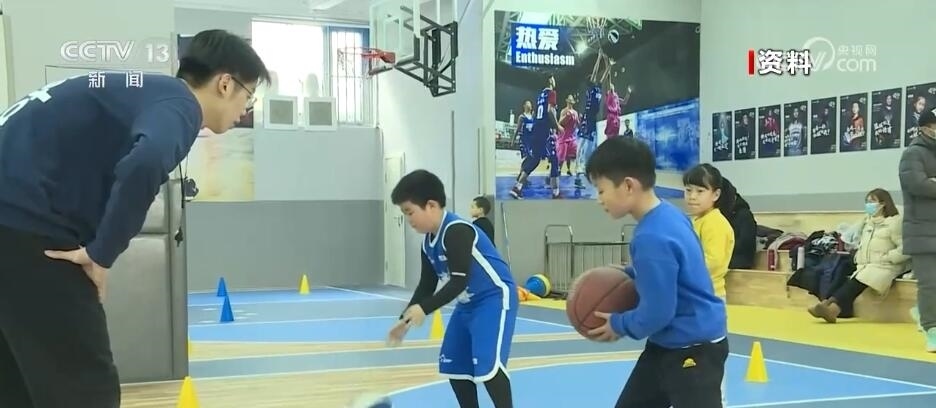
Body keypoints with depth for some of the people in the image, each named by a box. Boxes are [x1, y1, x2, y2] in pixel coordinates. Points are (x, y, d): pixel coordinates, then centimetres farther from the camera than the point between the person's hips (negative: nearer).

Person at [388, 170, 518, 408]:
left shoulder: (457, 231, -24)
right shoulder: (428, 243, 5)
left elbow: (459, 282, -28)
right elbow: (427, 285, 14)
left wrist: (424, 309, -29)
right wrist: (405, 320, 8)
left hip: (495, 298, -10)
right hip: (469, 303, 10)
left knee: (487, 364, -21)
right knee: (453, 364, 14)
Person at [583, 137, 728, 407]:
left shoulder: (652, 237, -29)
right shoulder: (667, 214, 1)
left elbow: (656, 314, -26)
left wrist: (618, 325, -8)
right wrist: (626, 275, 10)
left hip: (693, 349, -11)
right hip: (668, 343, 11)